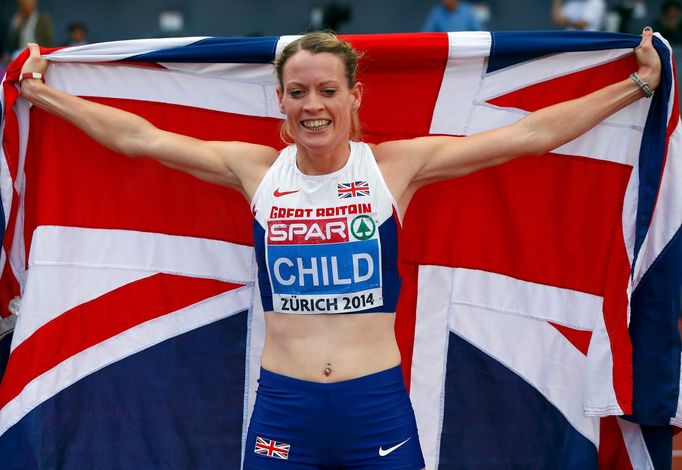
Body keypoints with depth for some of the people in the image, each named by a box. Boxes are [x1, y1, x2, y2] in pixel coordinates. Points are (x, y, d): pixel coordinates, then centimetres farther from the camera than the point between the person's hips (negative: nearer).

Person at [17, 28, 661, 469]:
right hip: (282, 405, 1)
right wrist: (44, 95, 14)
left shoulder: (396, 166, -1)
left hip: (378, 404, -1)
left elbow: (530, 134, 0)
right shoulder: (257, 171, 4)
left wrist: (635, 86, 1)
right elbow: (138, 138, 10)